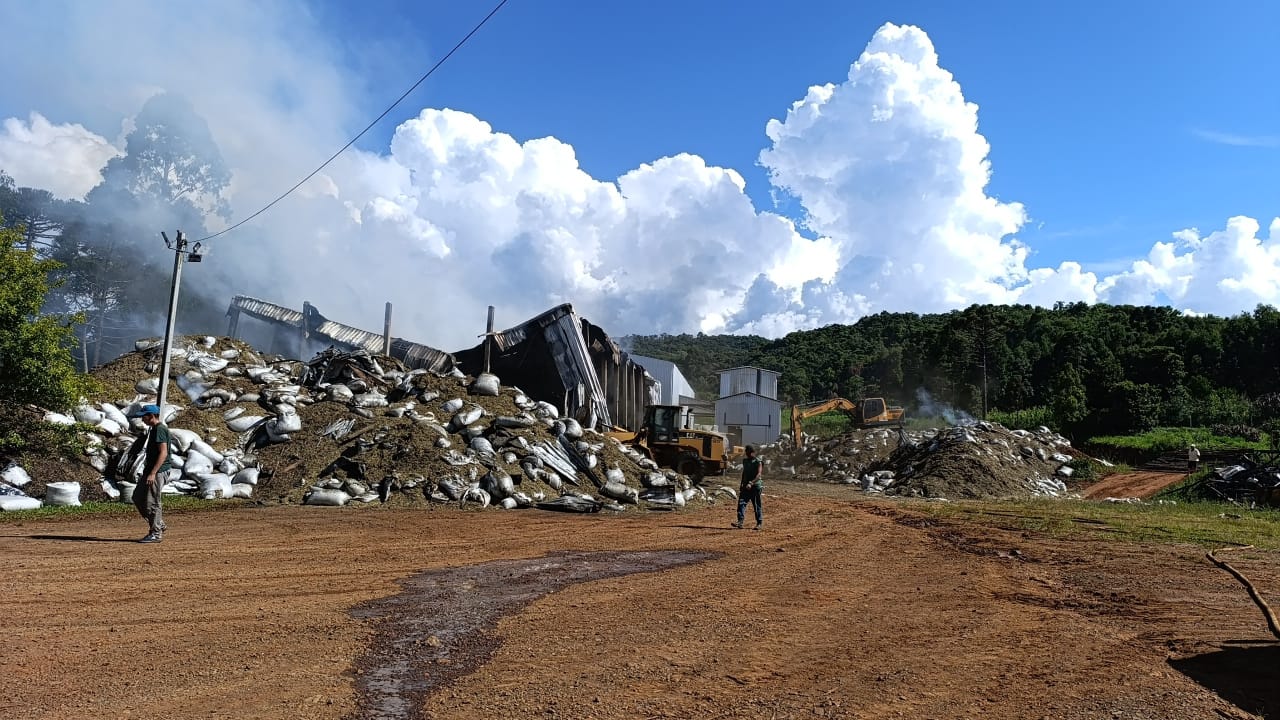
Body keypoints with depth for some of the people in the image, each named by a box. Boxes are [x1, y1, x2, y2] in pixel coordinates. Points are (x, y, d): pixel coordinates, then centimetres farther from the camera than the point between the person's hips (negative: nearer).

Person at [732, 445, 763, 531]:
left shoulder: (757, 461, -8)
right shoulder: (745, 460, 13)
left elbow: (758, 474, -17)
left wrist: (751, 483, -28)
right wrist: (741, 484, 22)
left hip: (755, 486, -6)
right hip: (746, 486, 6)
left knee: (756, 505, 2)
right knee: (741, 502, -9)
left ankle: (759, 522, 14)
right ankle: (740, 521, -14)